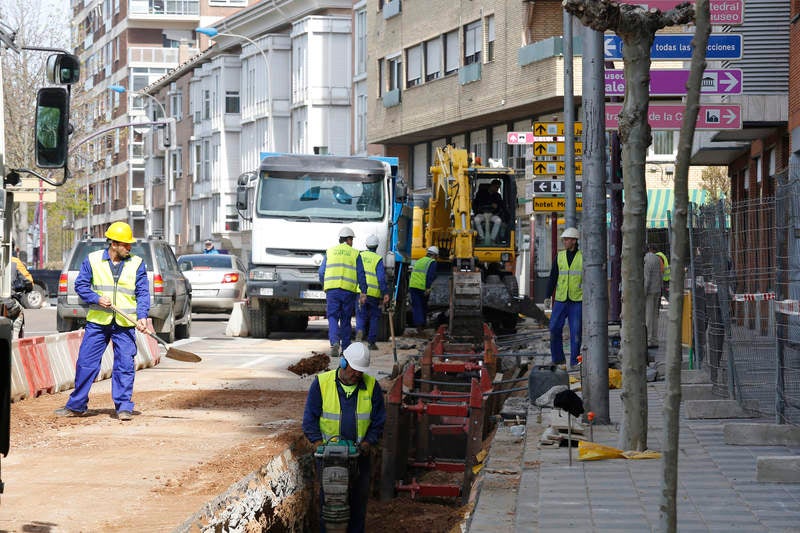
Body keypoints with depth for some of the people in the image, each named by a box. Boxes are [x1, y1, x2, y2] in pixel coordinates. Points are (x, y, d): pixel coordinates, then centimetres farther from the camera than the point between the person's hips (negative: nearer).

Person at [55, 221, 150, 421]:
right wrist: (97, 299, -11)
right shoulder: (93, 260, 2)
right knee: (86, 363, 3)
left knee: (125, 365, -4)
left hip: (125, 324, 0)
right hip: (97, 322, 0)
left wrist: (142, 316, -11)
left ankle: (124, 406, 4)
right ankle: (76, 405, 14)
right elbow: (81, 285, 6)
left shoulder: (137, 264, 3)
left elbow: (142, 293, 2)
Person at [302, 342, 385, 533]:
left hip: (359, 453, 2)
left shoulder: (371, 386, -2)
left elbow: (378, 420, 4)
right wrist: (318, 444, -13)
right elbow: (310, 418, -2)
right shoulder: (321, 383, -7)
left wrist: (368, 443, -9)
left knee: (359, 496, 6)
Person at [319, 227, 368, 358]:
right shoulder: (355, 254, 7)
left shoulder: (330, 252, 11)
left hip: (331, 289, 0)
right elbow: (361, 275, 3)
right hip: (349, 291, 0)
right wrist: (363, 293, 6)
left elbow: (321, 272, 10)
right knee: (345, 320, 9)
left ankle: (334, 342, -23)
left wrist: (324, 286, 26)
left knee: (333, 318, 0)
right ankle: (345, 348, 12)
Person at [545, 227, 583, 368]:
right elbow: (553, 278, 9)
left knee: (576, 332, -1)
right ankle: (558, 359, 11)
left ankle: (574, 361, 8)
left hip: (577, 301, -3)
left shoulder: (583, 257, 0)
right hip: (560, 300, 3)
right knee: (554, 329, -1)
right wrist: (548, 297, 3)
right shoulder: (559, 257, 7)